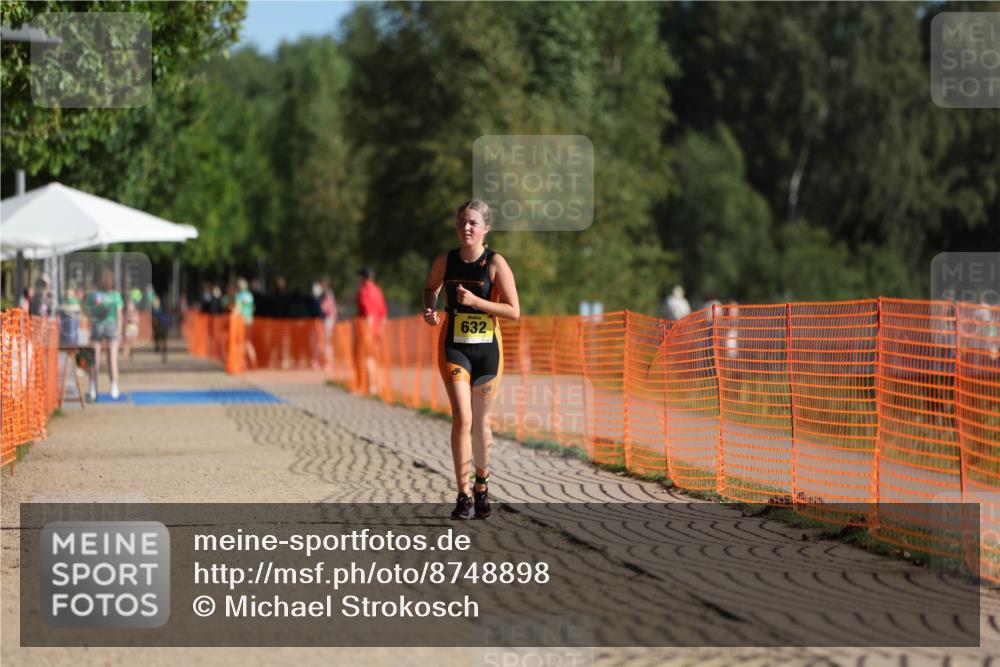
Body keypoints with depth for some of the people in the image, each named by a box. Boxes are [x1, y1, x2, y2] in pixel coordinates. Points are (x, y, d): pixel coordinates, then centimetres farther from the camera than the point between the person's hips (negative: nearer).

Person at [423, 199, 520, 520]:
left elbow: (514, 311, -10)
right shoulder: (445, 261, -1)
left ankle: (482, 484, 35)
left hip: (487, 349, 0)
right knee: (462, 418, -14)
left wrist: (476, 301, -20)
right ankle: (464, 496, -10)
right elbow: (431, 288, 20)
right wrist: (430, 309, -2)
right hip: (454, 347, 0)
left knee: (481, 423, 12)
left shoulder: (496, 264, -8)